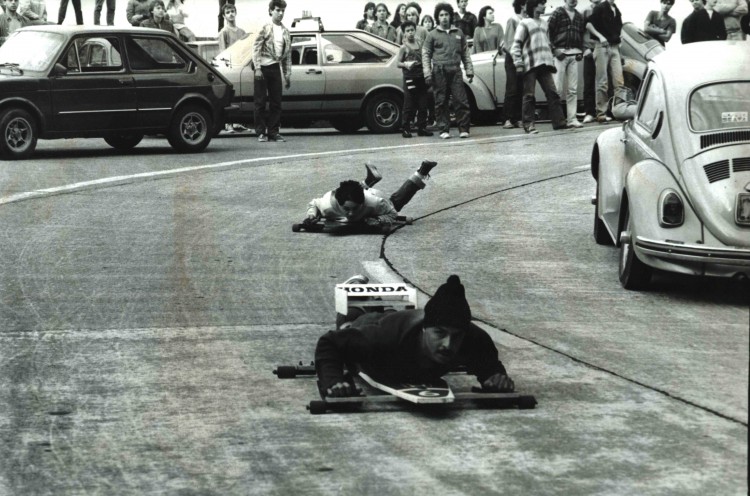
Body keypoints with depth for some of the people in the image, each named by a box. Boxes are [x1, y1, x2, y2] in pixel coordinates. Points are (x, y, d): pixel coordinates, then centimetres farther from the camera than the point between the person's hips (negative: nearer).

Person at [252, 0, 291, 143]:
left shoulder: (285, 31, 12)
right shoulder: (265, 28, -4)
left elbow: (288, 54, 16)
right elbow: (256, 49, -8)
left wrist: (287, 74, 13)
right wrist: (257, 68, -15)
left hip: (275, 68, 5)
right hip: (263, 67, -5)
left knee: (276, 102, 4)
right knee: (260, 102, -1)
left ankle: (273, 132, 9)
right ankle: (261, 132, 3)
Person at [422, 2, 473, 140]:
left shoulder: (458, 33, 16)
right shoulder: (432, 35, 9)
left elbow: (465, 53, 18)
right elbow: (426, 54, 6)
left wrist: (469, 70, 10)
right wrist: (427, 73, -4)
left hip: (455, 70, 1)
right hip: (439, 71, -1)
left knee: (461, 100, -7)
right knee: (441, 102, 0)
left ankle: (464, 129, -4)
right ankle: (444, 130, 4)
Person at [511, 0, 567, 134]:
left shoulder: (544, 23, 20)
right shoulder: (524, 24, 0)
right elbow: (516, 45, -4)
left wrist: (552, 60, 17)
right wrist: (518, 64, -12)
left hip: (544, 64, 6)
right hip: (530, 66, -6)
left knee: (552, 92, -3)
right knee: (529, 95, -4)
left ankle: (559, 121, -3)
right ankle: (529, 124, -3)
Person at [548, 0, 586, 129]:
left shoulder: (579, 16, 16)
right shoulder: (558, 13, 0)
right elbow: (548, 31, -6)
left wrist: (580, 51, 6)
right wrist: (554, 49, -13)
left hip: (574, 54, 5)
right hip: (561, 53, -5)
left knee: (573, 90, 3)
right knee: (557, 88, -8)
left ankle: (572, 119, 4)